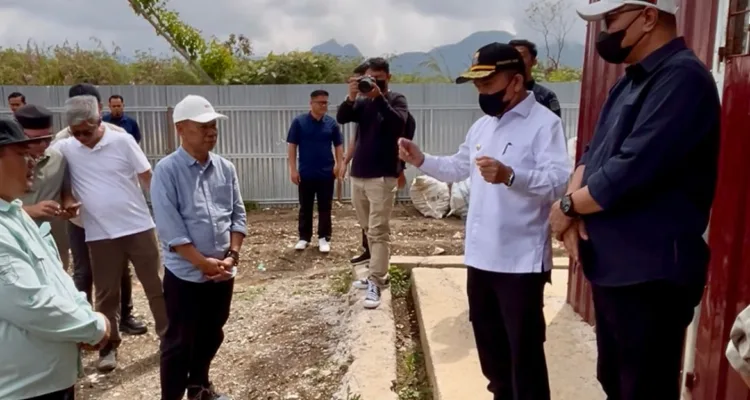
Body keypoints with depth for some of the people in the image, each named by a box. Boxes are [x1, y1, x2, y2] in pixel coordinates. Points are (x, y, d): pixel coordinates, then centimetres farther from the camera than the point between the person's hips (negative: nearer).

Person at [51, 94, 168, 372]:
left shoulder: (122, 141, -7)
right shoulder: (64, 148, -1)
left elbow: (148, 178, -3)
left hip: (138, 226, -1)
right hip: (99, 234, 2)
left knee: (156, 284, 9)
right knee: (106, 292, 11)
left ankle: (169, 335, 24)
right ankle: (109, 346, 25)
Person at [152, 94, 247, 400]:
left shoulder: (225, 168, 4)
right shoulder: (167, 171, -11)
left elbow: (238, 215, 6)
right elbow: (169, 227, -16)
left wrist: (231, 255, -6)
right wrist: (203, 263, -17)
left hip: (223, 272, 6)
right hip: (185, 274, -5)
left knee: (211, 335, 20)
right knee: (179, 343, 6)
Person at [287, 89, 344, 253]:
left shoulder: (331, 123, 2)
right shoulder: (299, 122, -3)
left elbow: (338, 145, 7)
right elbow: (292, 146, -2)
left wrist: (339, 164, -6)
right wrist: (293, 169, -7)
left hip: (327, 173, 1)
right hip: (305, 173, -1)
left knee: (325, 208, 6)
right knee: (305, 207, 8)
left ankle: (324, 238, 15)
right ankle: (304, 238, 19)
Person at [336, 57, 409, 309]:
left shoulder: (396, 100, 1)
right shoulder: (363, 104, 14)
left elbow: (399, 124, -19)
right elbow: (341, 118, -3)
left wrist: (378, 97, -28)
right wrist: (351, 97, -21)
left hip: (382, 177, -6)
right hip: (358, 175, 6)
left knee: (378, 231, -7)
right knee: (368, 230, 12)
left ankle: (376, 283, -6)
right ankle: (378, 274, 24)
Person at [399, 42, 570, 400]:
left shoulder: (544, 123, -13)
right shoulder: (481, 126, 13)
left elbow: (559, 182, -24)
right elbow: (457, 169, 24)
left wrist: (509, 175, -39)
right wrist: (421, 160, 8)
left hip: (521, 260, -8)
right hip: (480, 255, 8)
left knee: (524, 351, 4)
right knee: (489, 342, 22)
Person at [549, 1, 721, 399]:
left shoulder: (682, 78, -17)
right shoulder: (631, 82, 13)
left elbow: (630, 170, -26)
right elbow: (594, 153, 12)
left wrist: (567, 206, -11)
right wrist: (574, 204, -7)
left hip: (651, 274, -9)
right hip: (612, 265, 9)